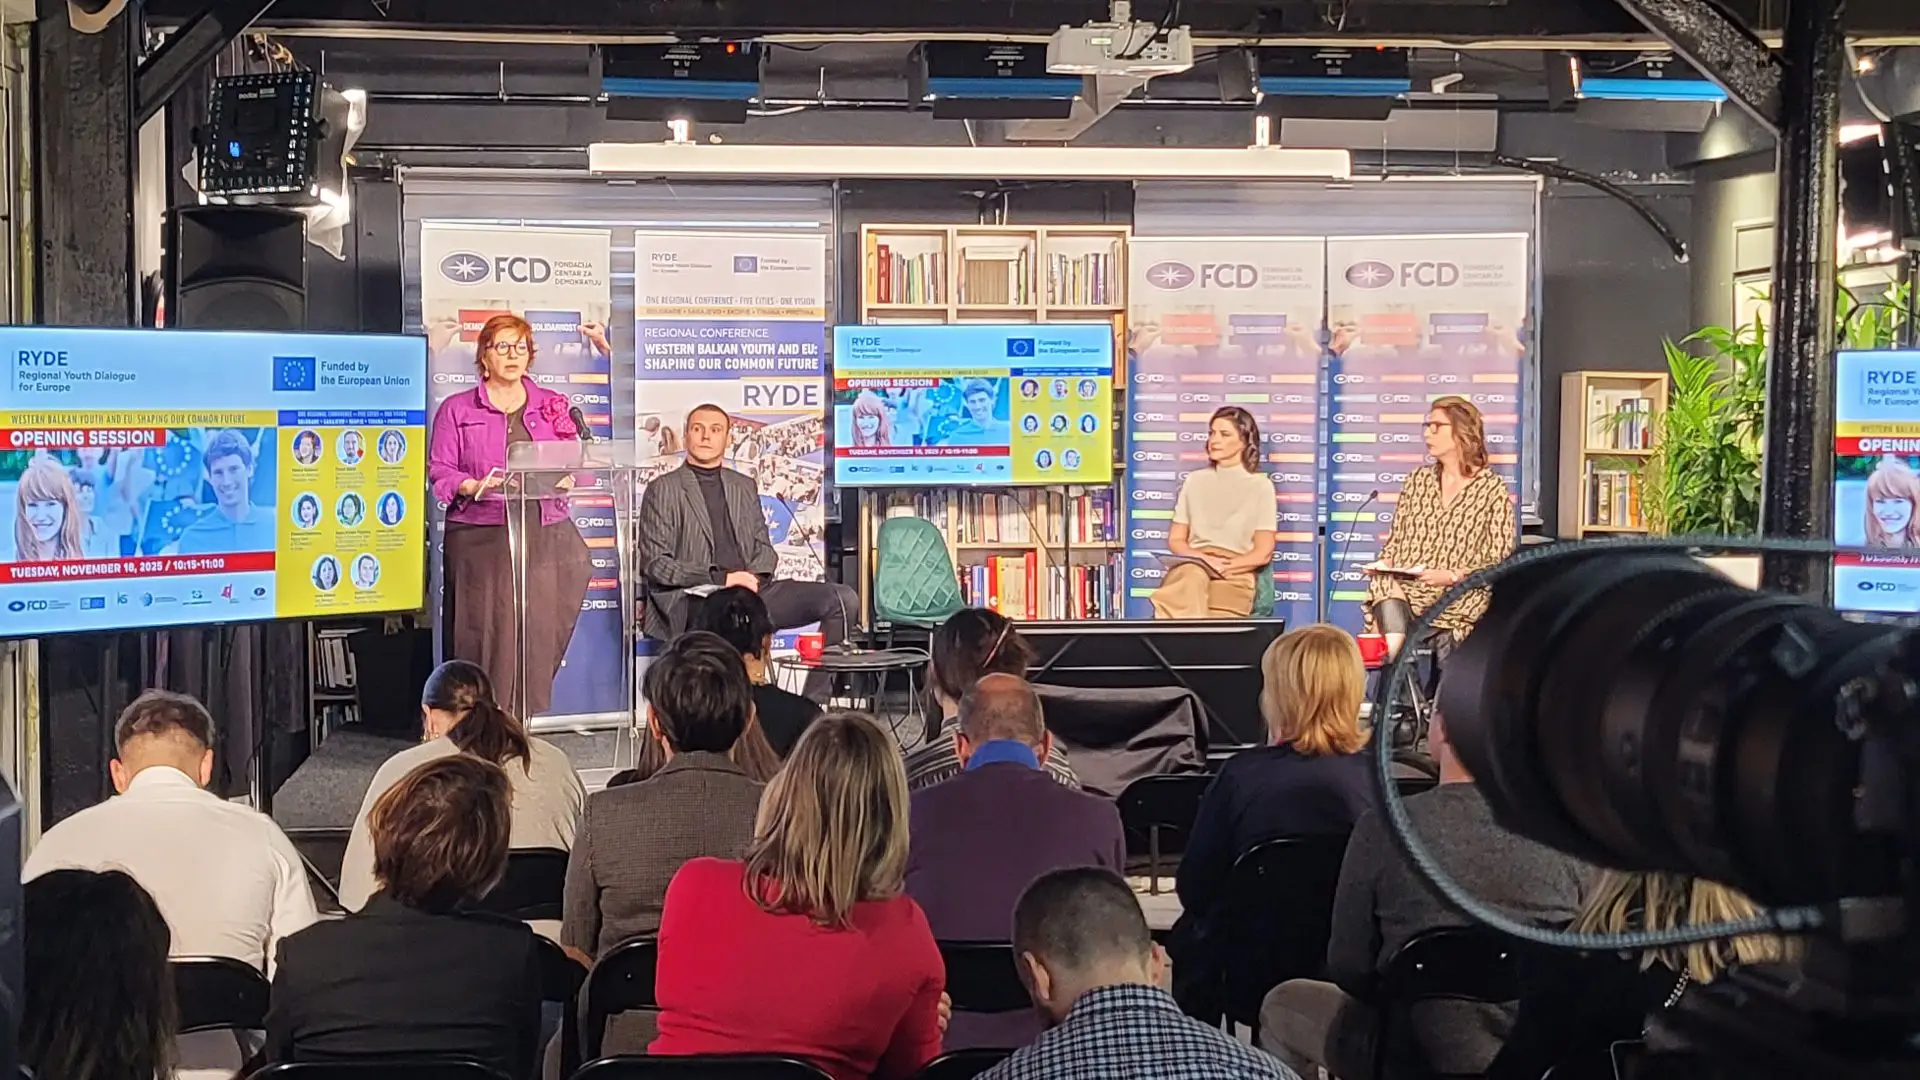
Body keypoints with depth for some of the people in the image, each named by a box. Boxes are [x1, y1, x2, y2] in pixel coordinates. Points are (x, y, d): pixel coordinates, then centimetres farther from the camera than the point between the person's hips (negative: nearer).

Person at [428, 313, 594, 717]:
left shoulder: (553, 406, 16)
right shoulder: (456, 410, 8)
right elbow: (440, 472, 2)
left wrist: (565, 480, -9)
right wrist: (474, 487, -17)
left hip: (544, 535, 2)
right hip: (480, 538, -2)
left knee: (538, 630, -1)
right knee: (484, 632, -6)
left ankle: (525, 721, 6)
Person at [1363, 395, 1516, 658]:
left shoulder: (1492, 489, 3)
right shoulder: (1417, 480, 18)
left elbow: (1500, 563, -2)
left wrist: (1453, 576, -17)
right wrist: (1384, 564, -3)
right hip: (1404, 586, 3)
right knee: (1387, 593, -31)